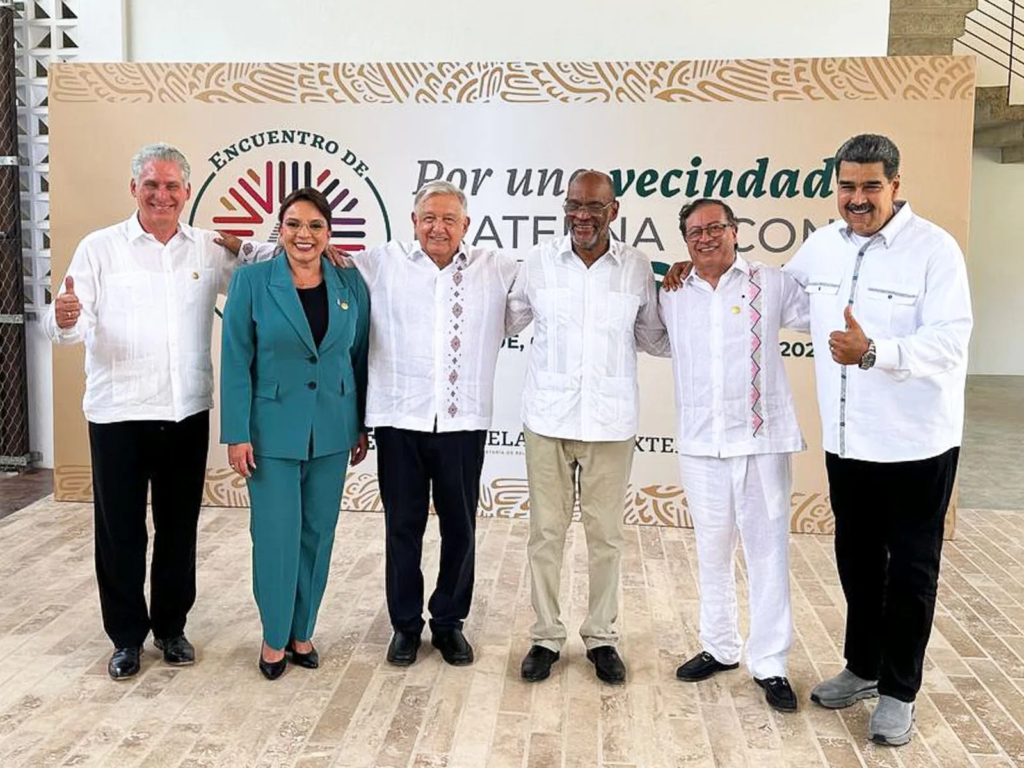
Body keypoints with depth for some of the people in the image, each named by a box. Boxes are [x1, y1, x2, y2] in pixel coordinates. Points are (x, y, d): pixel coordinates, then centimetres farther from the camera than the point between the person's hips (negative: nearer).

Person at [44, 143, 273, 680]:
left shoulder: (209, 249, 6)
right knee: (120, 530, 7)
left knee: (180, 526, 13)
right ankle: (126, 636, 24)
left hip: (187, 412, 3)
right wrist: (65, 319, -31)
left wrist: (243, 251, -11)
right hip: (118, 413, -2)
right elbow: (72, 325, -8)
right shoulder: (100, 248, -2)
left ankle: (170, 626, 30)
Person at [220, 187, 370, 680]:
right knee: (276, 534, 1)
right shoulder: (252, 281, -6)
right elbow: (236, 362, -6)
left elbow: (359, 357, 8)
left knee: (318, 532, 11)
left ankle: (302, 632, 28)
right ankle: (274, 638, 21)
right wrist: (237, 434, -9)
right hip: (273, 428, -3)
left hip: (332, 430, 3)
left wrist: (362, 426, 9)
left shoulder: (351, 284, 2)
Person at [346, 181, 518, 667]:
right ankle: (405, 624, 28)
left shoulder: (497, 270, 6)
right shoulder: (381, 264, 5)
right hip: (400, 421, 0)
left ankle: (450, 623, 30)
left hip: (463, 422, 1)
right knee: (402, 527, 10)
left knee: (460, 528, 11)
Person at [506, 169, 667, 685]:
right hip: (548, 420, 0)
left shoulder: (637, 267, 1)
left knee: (606, 535, 10)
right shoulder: (539, 262, 1)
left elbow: (652, 338, 10)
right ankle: (546, 636, 24)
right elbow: (507, 322, 11)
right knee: (545, 532, 8)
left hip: (611, 424, 0)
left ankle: (602, 637, 27)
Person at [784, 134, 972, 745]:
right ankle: (863, 667, 36)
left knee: (910, 570, 7)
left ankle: (899, 692, 23)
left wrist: (874, 352, -38)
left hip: (917, 443, -5)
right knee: (857, 560, 18)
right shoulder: (821, 246, 4)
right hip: (846, 440, 5)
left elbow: (948, 343, -23)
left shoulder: (935, 248, -14)